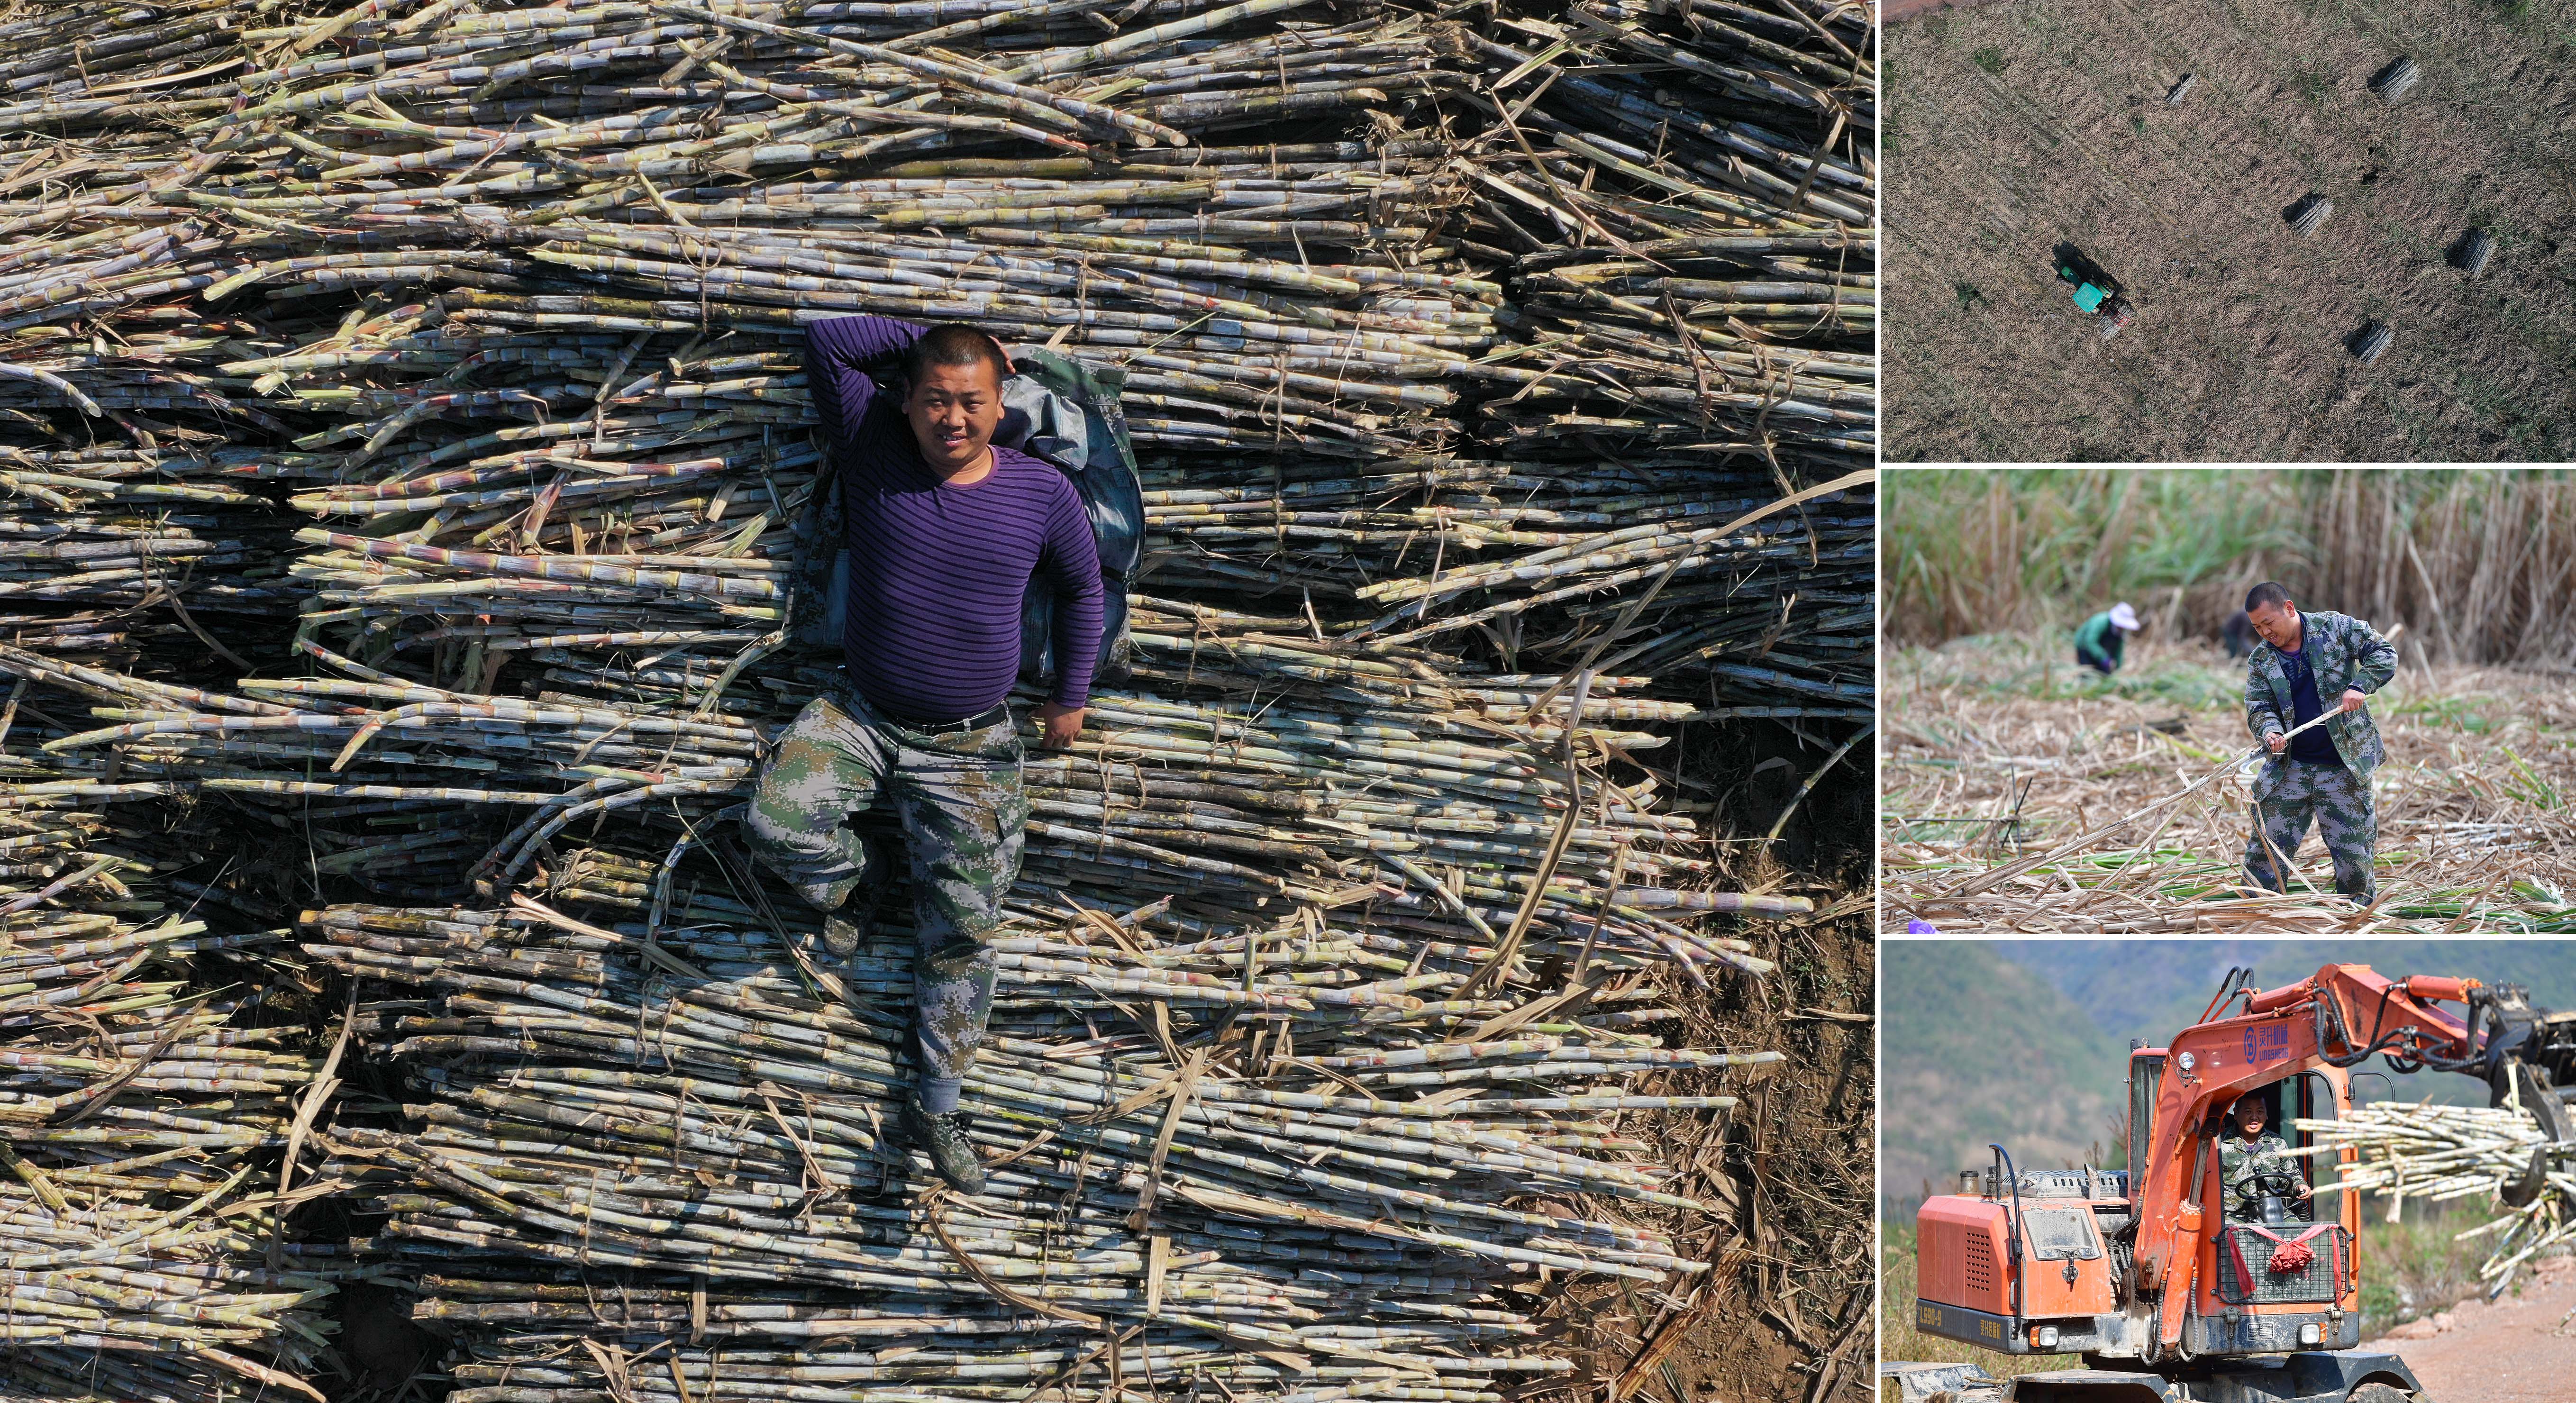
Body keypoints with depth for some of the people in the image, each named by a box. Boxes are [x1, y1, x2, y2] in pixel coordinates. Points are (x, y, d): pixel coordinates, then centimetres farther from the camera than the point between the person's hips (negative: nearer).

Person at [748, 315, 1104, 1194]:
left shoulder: (1041, 495, -7)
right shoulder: (876, 452, -8)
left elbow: (1082, 590, 11)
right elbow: (826, 342, -10)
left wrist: (1071, 699, 13)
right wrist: (928, 341, -5)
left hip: (971, 749, 0)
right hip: (861, 716, 0)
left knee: (963, 931, -2)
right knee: (776, 821, -26)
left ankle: (936, 1106, 9)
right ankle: (858, 884, 8)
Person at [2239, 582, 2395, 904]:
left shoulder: (2336, 627, -2)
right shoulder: (2260, 661, 5)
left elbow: (2383, 654, -2)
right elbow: (2258, 708, 1)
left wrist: (2359, 686, -17)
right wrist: (2270, 732, -22)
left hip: (2344, 768, -3)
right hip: (2289, 769, 3)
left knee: (2354, 854, 0)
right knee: (2264, 853, 1)